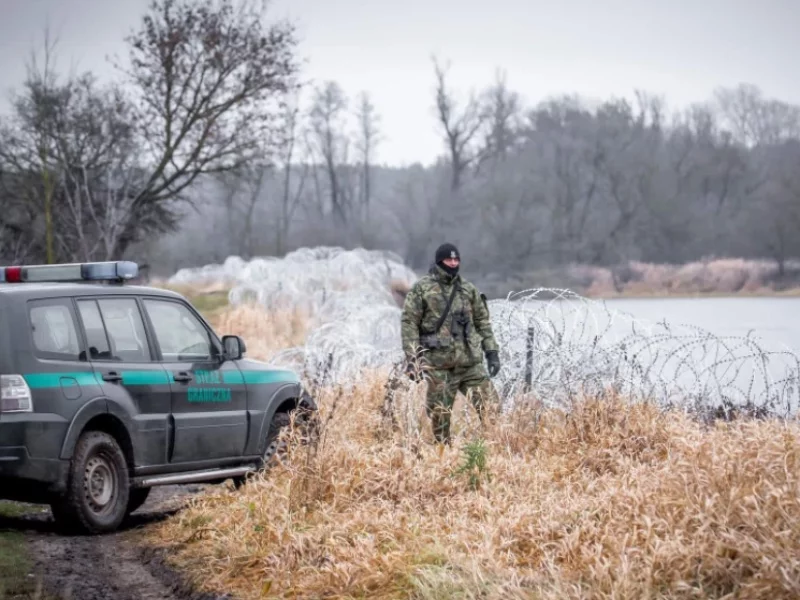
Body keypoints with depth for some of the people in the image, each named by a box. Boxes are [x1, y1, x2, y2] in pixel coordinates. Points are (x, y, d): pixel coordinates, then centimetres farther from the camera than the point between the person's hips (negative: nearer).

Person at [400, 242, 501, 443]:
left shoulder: (468, 289, 12)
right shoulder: (421, 289, -1)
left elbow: (482, 322, 16)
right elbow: (408, 323, -4)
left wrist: (491, 352, 7)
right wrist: (412, 358, -11)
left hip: (470, 362, 3)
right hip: (439, 365, -3)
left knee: (491, 409, -4)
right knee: (440, 416, 2)